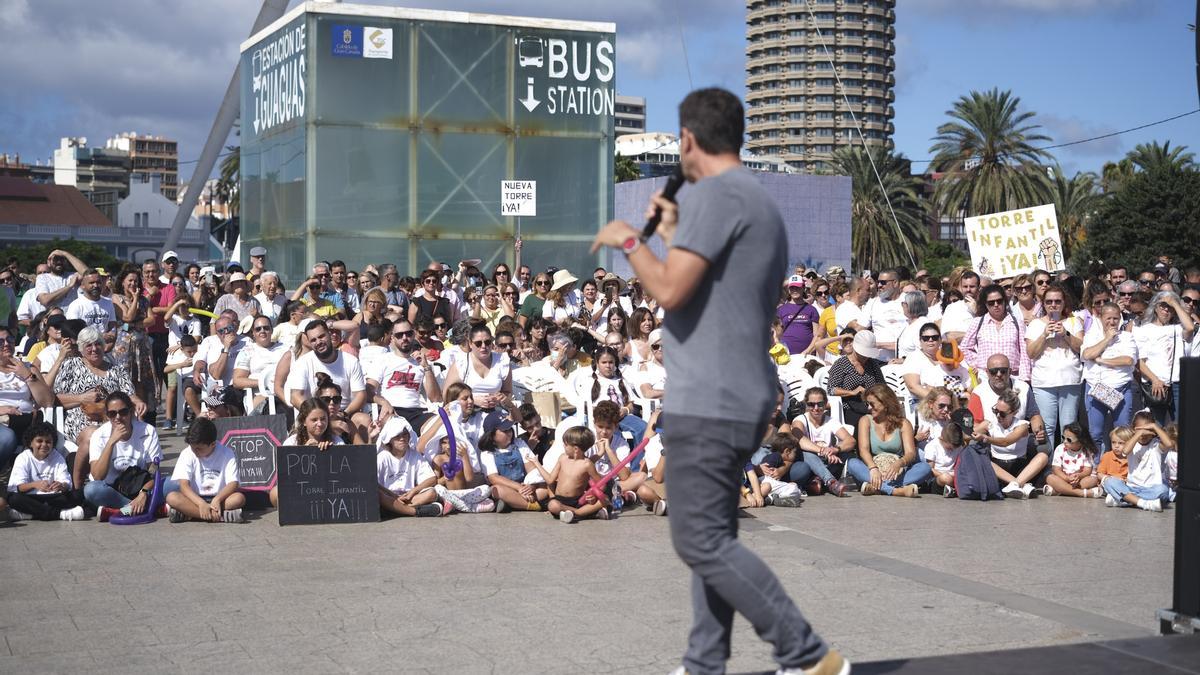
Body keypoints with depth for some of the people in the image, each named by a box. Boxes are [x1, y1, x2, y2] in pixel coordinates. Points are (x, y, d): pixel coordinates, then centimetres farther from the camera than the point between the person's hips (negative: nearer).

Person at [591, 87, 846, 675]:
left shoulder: (717, 193, -13)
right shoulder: (760, 203, 19)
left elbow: (670, 291, -19)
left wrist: (628, 240, -4)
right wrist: (672, 234, 34)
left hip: (709, 401, -10)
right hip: (741, 399, 11)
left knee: (701, 542, -8)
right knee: (713, 537, 13)